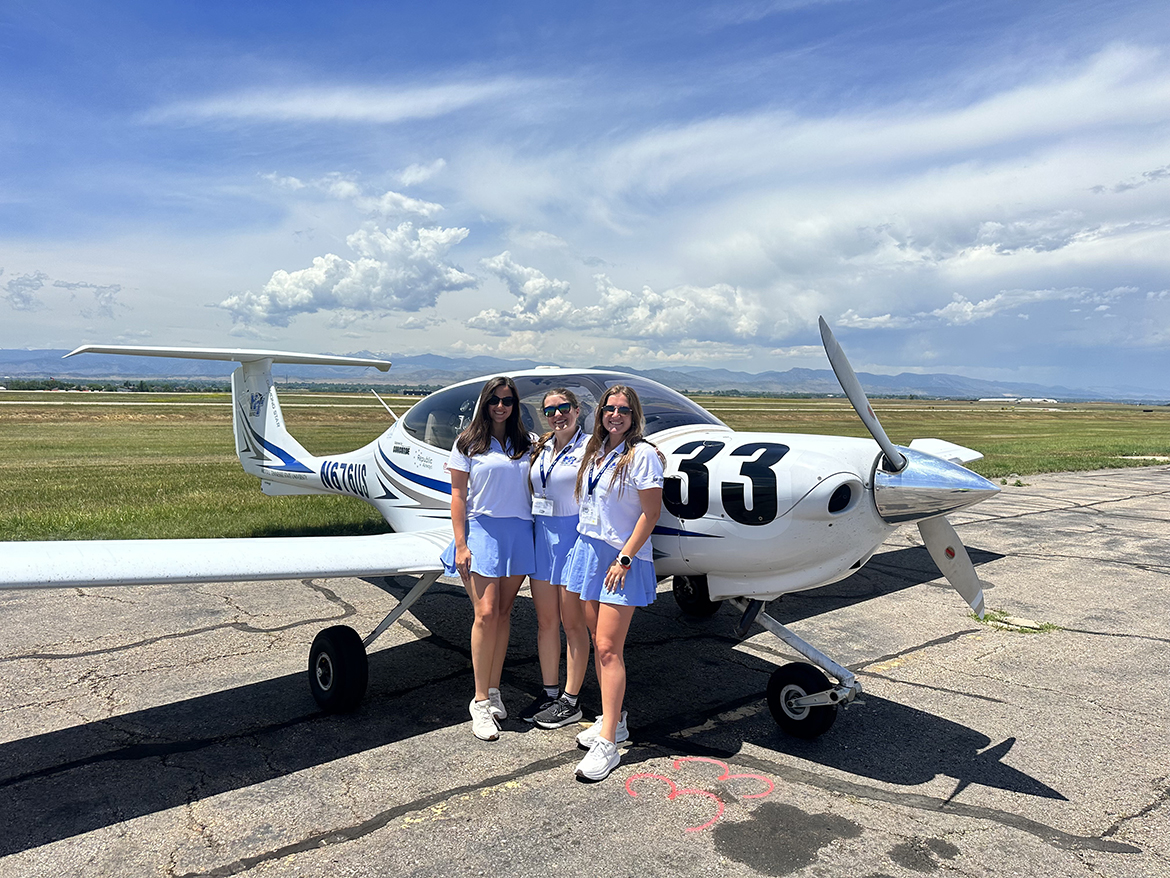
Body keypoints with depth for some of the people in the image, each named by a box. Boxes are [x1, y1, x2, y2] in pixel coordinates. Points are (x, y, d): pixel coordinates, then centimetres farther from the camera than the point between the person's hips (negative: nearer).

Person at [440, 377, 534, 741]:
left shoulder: (526, 444, 12)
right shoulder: (468, 442, 3)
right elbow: (458, 495, -1)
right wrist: (460, 543, -7)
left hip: (519, 533, 3)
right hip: (482, 529, -3)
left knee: (503, 613, 7)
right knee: (486, 614, -9)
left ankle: (493, 691, 18)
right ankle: (481, 701, 1)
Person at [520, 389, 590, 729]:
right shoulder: (541, 449, 12)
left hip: (574, 536, -6)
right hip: (542, 535, 6)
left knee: (572, 623, 5)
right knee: (545, 621, 13)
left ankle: (570, 701, 18)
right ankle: (549, 692, 27)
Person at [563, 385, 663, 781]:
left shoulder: (642, 455, -11)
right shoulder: (595, 451, 11)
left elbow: (651, 513, -13)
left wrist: (624, 558, -16)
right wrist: (587, 546, 12)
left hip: (622, 557, -7)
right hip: (588, 550, 7)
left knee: (609, 648, -9)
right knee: (598, 643, 12)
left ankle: (607, 744, -2)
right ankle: (612, 720, 26)